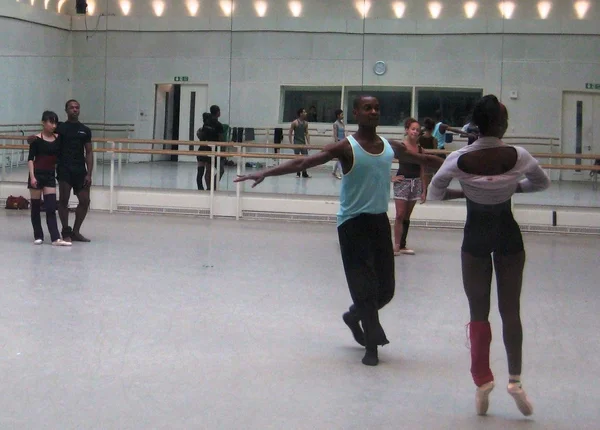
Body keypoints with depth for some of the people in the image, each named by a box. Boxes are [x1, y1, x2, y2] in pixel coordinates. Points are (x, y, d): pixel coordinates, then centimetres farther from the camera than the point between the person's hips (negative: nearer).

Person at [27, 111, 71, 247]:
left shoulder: (58, 139, 4)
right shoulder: (37, 139, -8)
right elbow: (30, 159, -9)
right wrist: (32, 176, -17)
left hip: (50, 175, 3)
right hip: (37, 174, -3)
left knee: (51, 207, -3)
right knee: (36, 206, 5)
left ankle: (55, 238, -9)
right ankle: (38, 236, 15)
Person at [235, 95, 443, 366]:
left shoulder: (391, 147, 5)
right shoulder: (346, 147, -11)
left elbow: (424, 159, 22)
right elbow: (303, 163, -20)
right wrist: (266, 173, -31)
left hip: (380, 221, 6)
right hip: (353, 222, -5)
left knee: (385, 288, 9)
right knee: (365, 285, -4)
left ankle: (354, 316, 39)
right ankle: (371, 345, 11)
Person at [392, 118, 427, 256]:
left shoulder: (420, 149, 6)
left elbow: (422, 171, 10)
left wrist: (424, 191, 10)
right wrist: (391, 178, -10)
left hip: (416, 183, 4)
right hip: (402, 182, -4)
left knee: (407, 216, 10)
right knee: (400, 215, -8)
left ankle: (402, 245, 16)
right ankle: (396, 245, -6)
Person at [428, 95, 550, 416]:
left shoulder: (459, 159, -14)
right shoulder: (518, 157, -12)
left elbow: (434, 193, 1)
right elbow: (543, 183, 7)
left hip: (476, 236, 0)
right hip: (508, 235, 0)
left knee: (478, 312, 10)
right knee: (511, 310, 11)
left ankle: (483, 381, 10)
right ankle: (514, 379, 8)